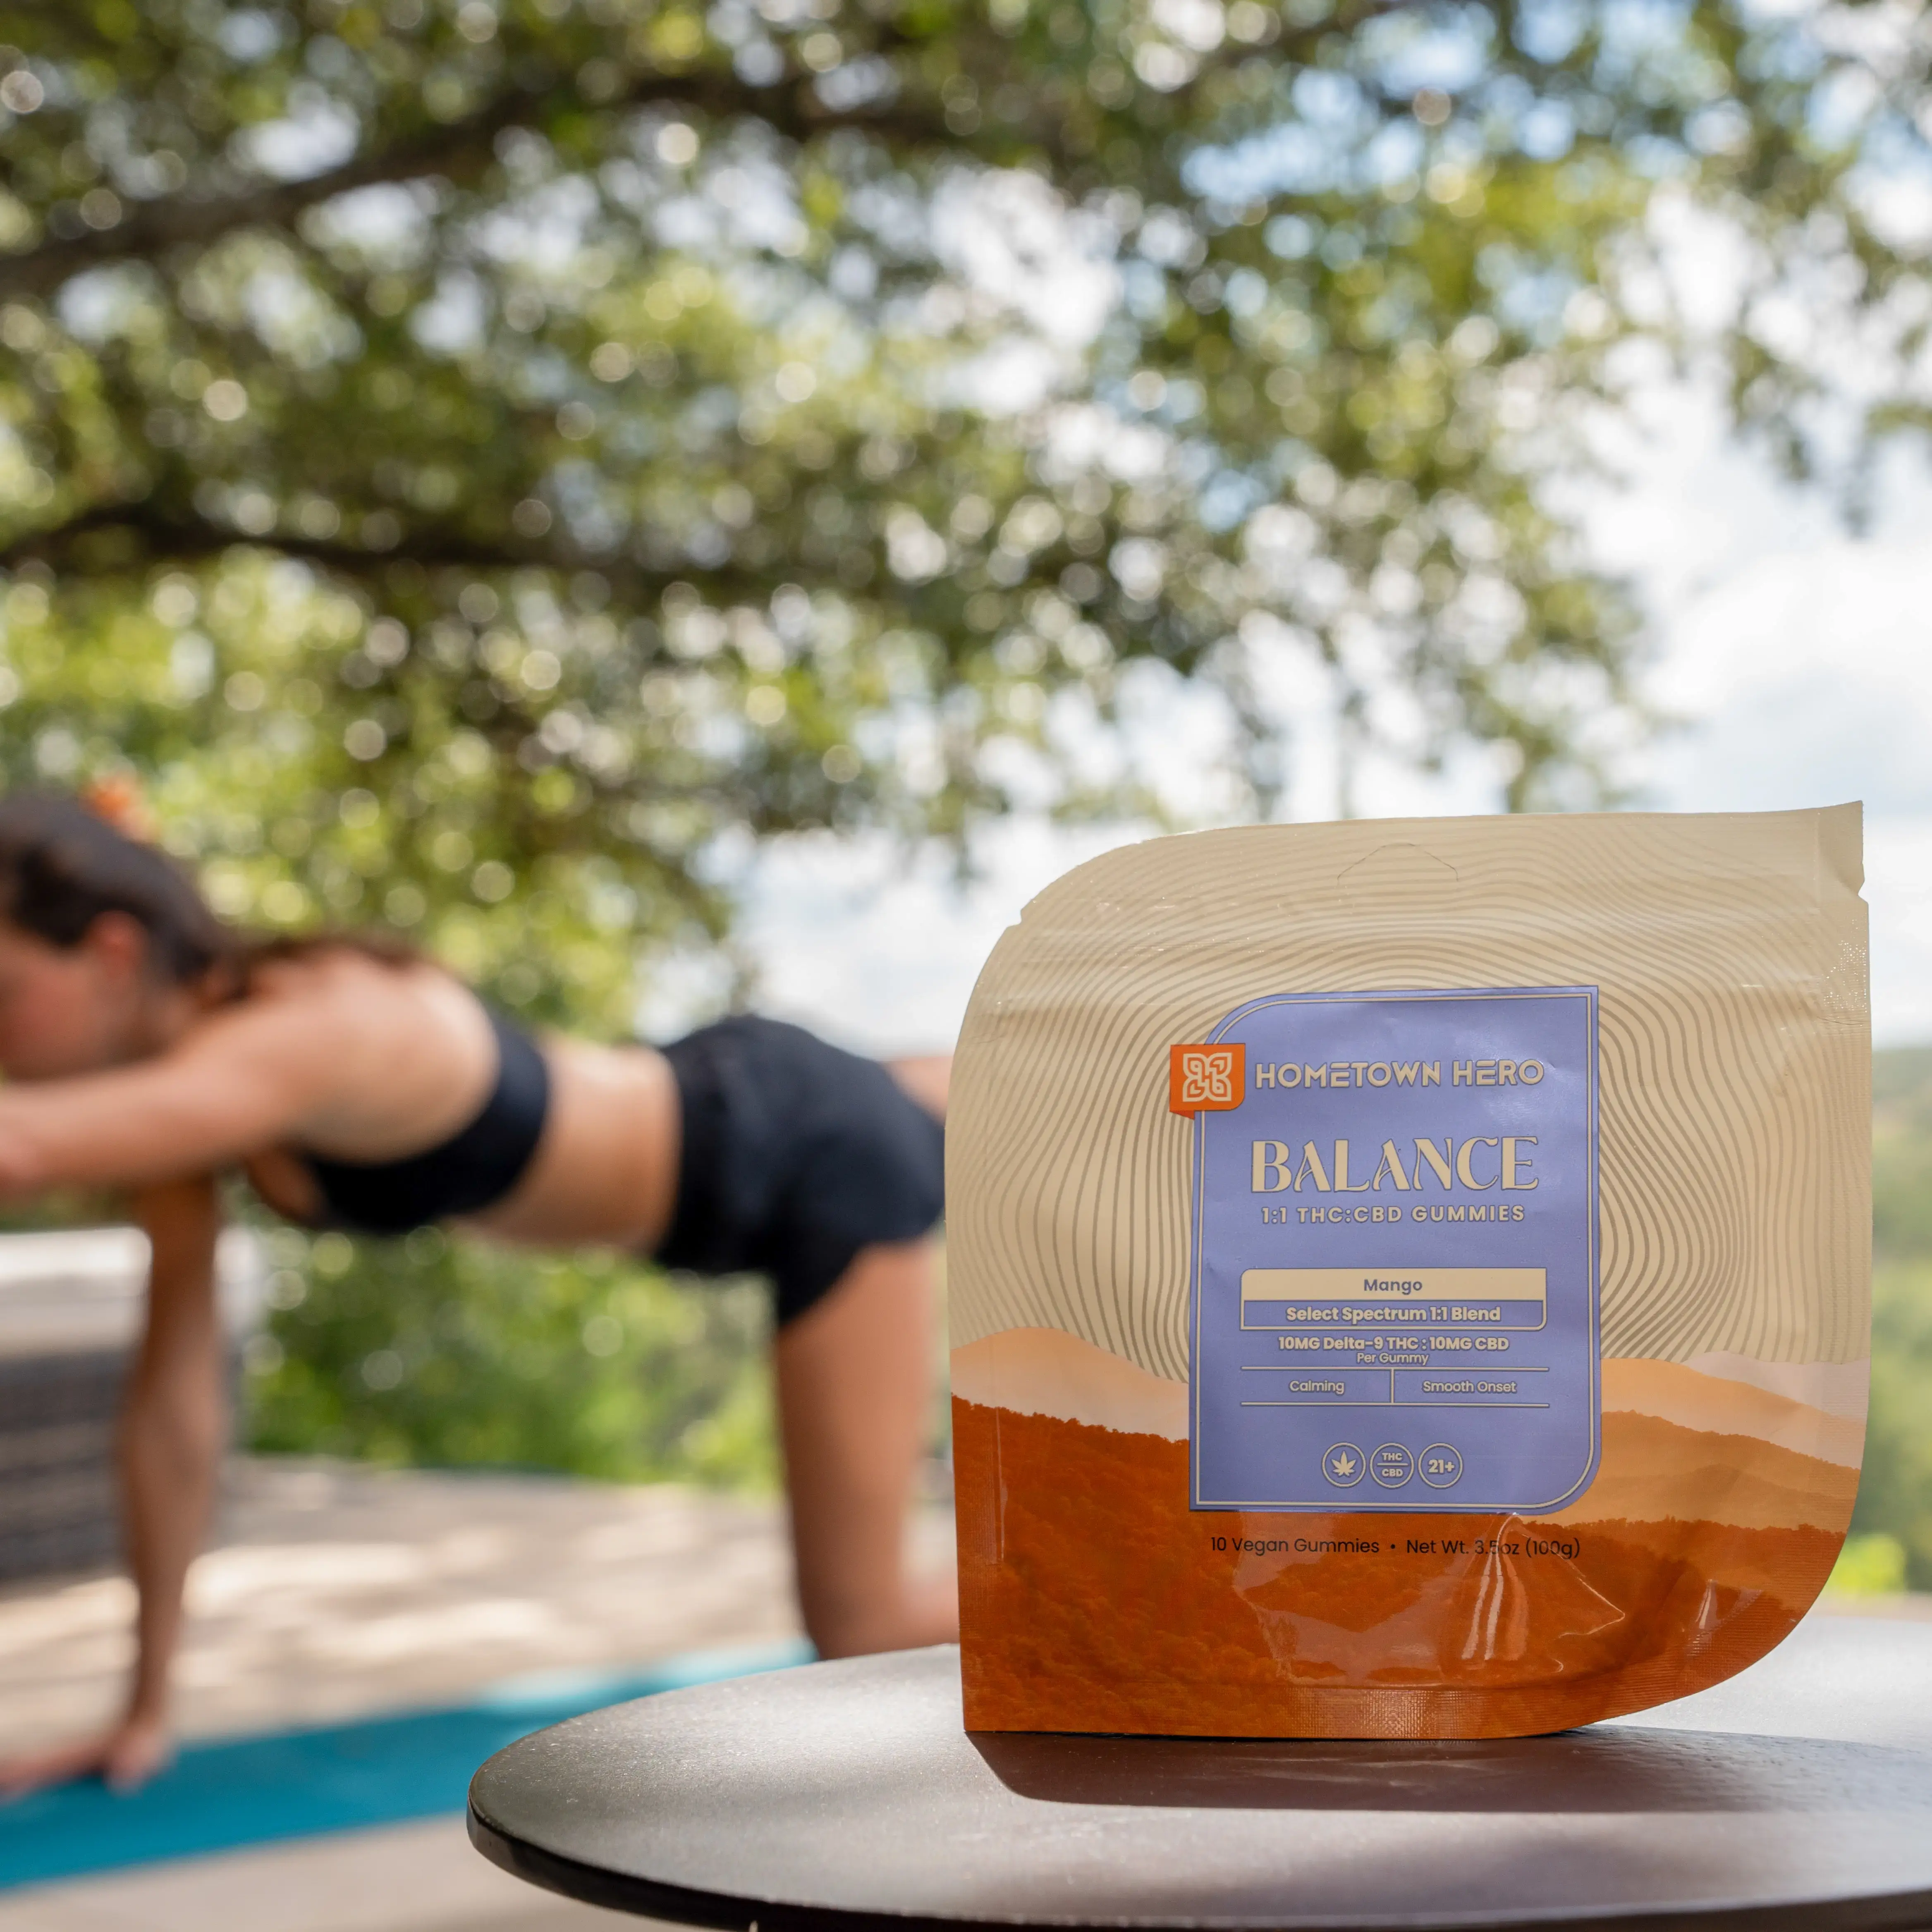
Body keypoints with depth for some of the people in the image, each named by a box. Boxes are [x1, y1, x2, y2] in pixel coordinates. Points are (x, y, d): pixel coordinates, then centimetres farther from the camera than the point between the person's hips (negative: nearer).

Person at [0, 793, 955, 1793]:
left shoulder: (308, 1038, -37)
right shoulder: (180, 1085, -12)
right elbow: (175, 1398, -9)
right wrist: (147, 1709, -6)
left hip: (820, 1158, -8)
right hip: (722, 1097, 8)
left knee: (862, 1627, -5)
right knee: (949, 1102, 37)